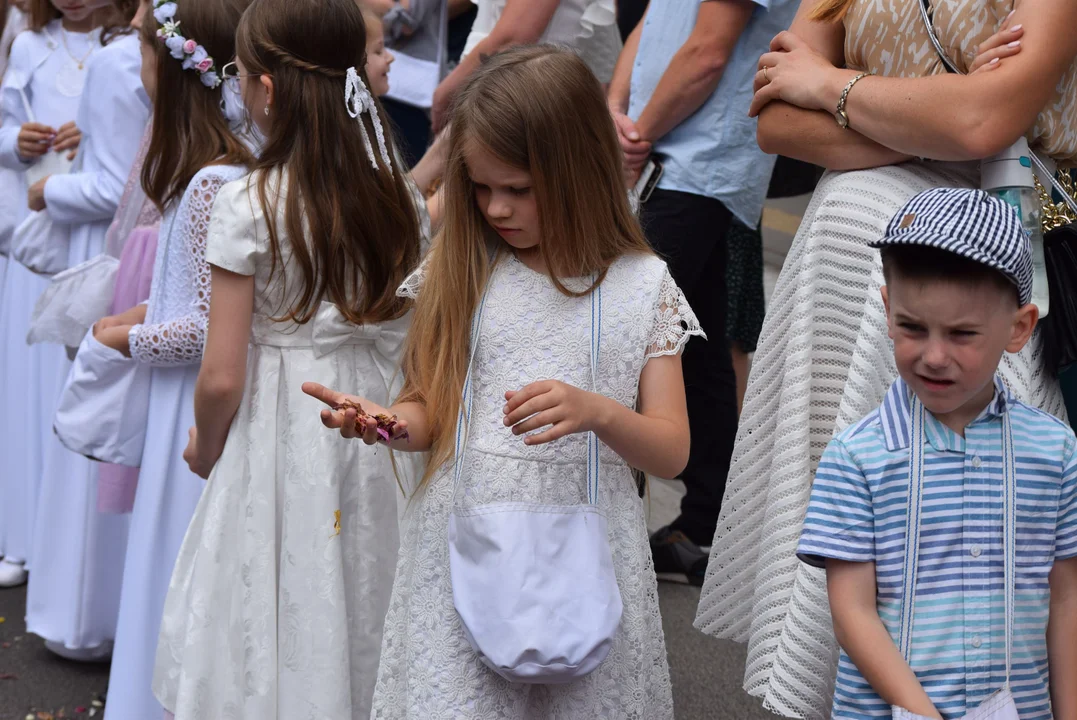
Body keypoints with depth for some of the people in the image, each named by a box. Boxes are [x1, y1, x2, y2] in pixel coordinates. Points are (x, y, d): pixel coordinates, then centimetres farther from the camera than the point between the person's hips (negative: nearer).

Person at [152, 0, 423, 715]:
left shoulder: (248, 205, -17)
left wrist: (206, 447, 4)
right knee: (360, 626, 18)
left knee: (280, 640, 9)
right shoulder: (397, 191, -2)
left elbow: (222, 378, -15)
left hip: (280, 438, -5)